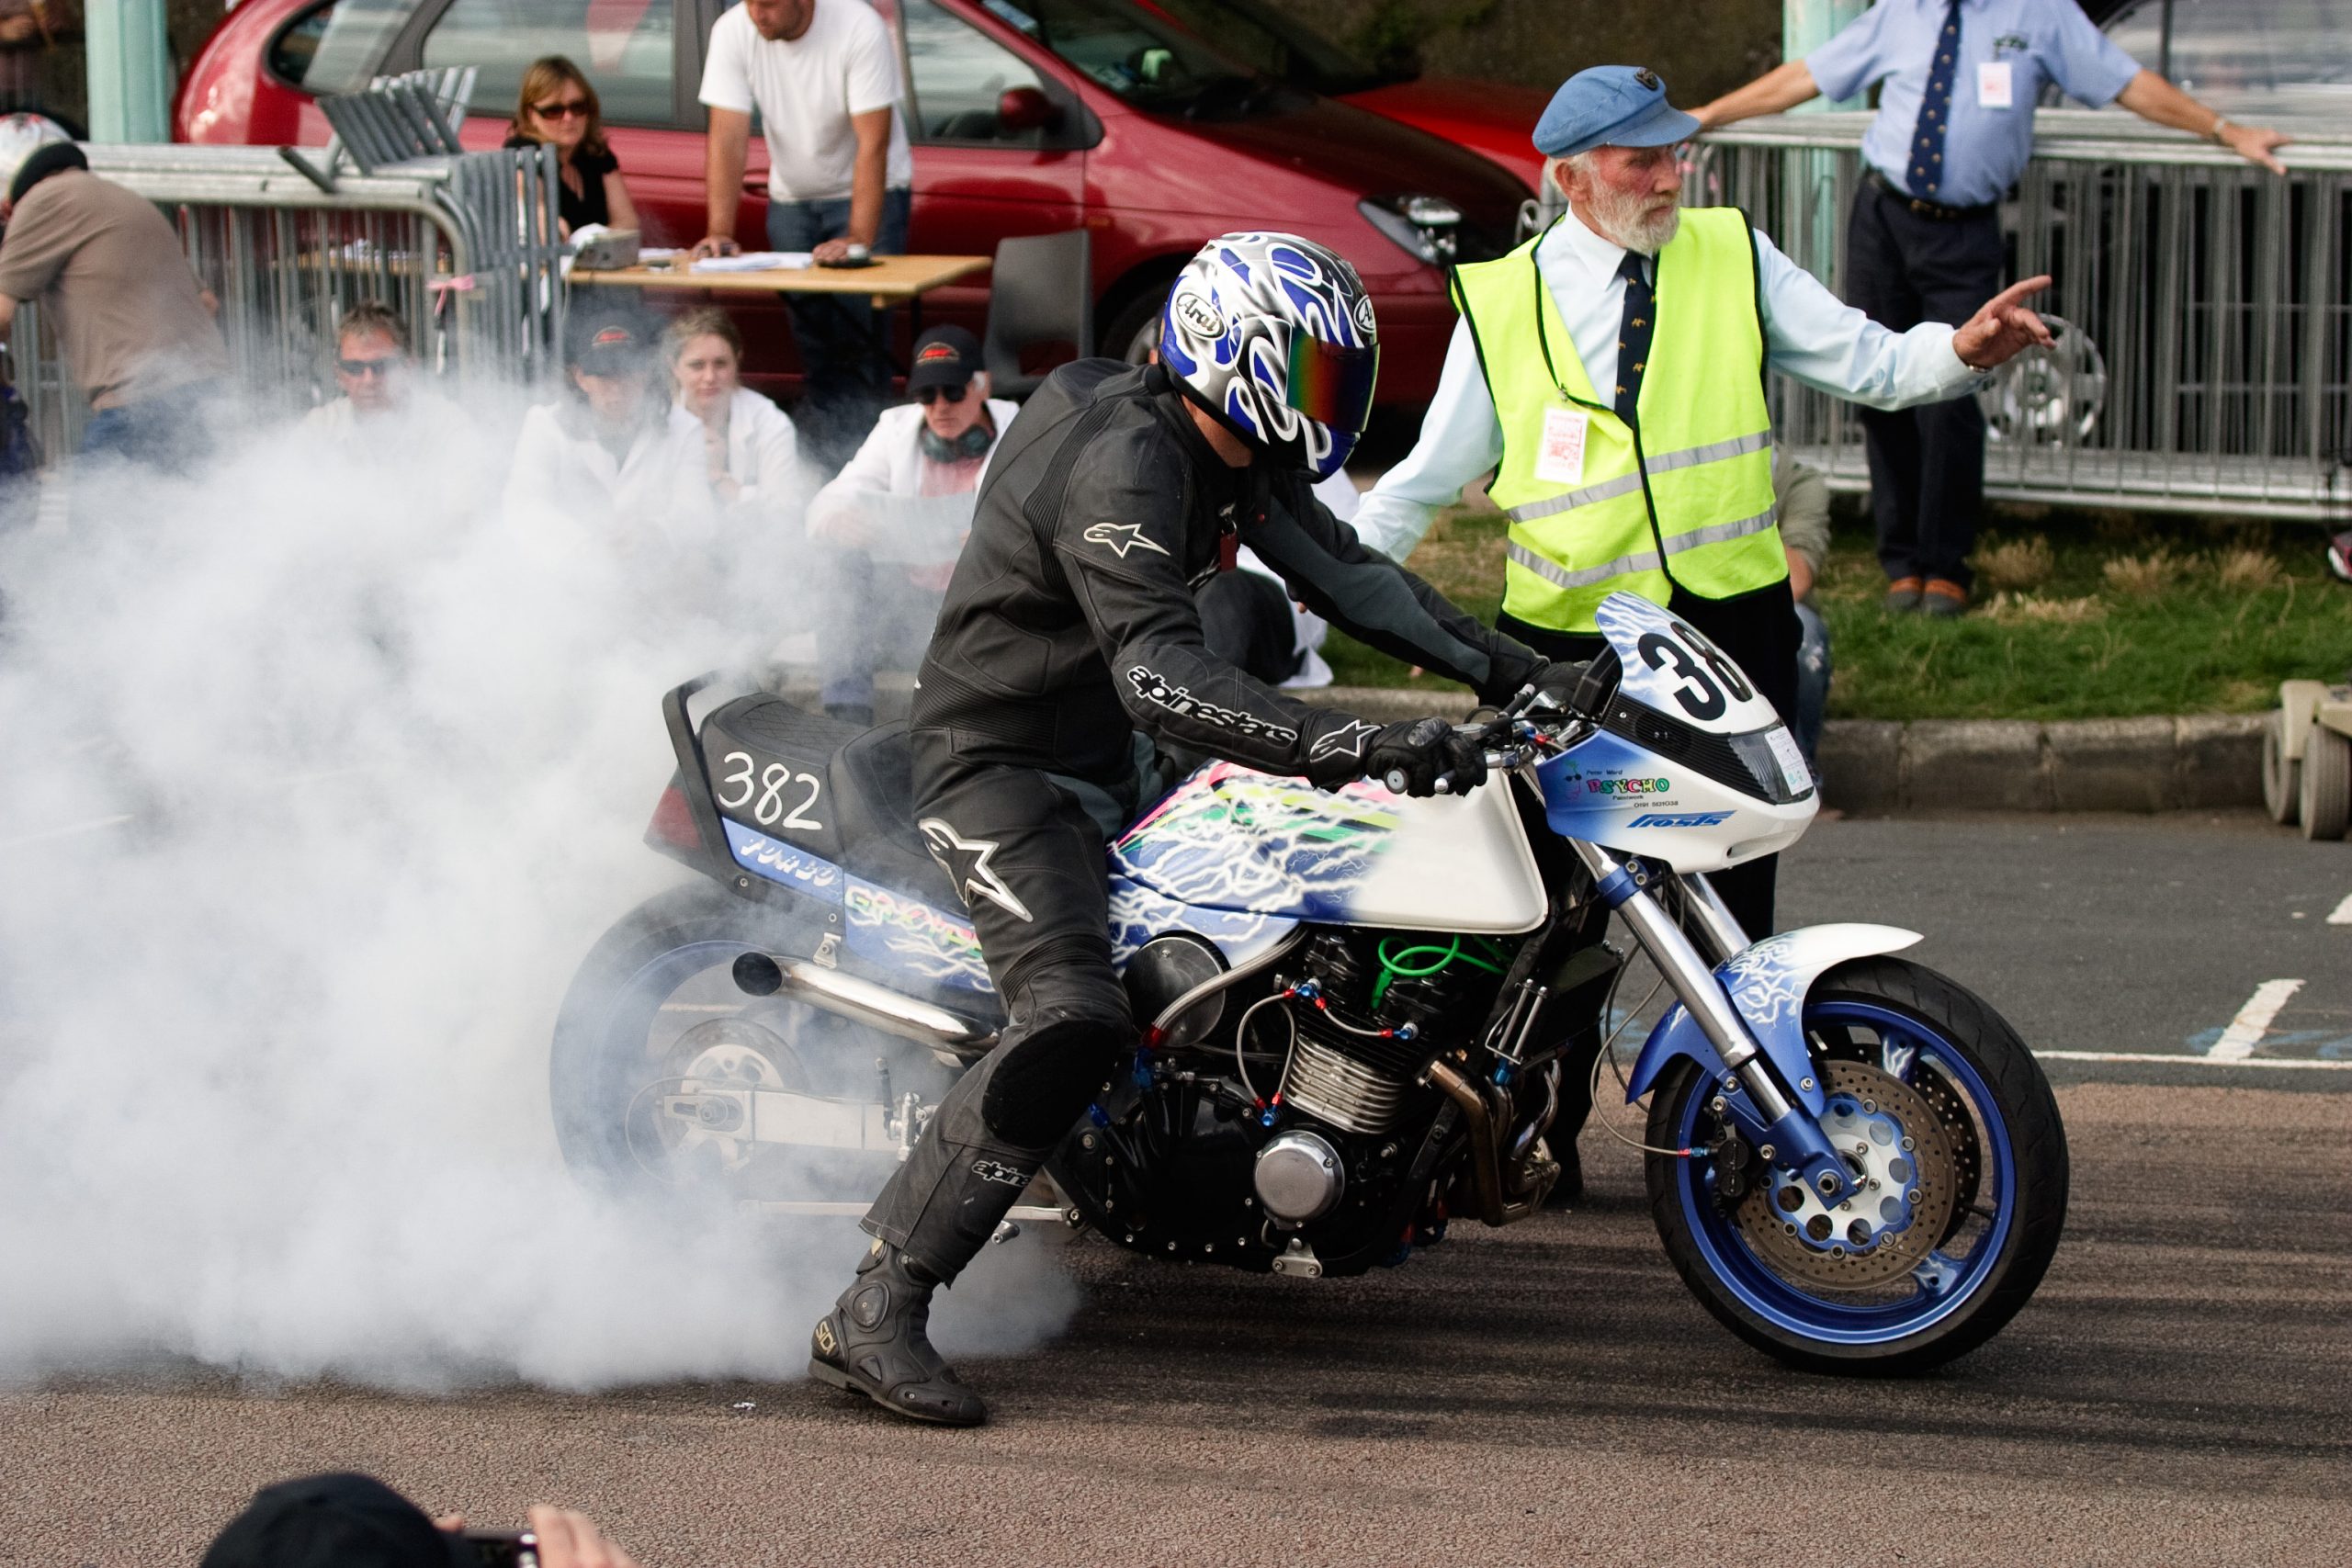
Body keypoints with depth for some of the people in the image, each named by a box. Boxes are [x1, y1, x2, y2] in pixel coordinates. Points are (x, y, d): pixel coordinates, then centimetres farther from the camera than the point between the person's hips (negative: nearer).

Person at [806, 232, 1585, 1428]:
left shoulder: (1236, 453, 5)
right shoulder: (1121, 464, -27)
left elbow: (1344, 575, 14)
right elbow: (1160, 677, -38)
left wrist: (1515, 670, 6)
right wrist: (1359, 745, -47)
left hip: (1104, 762, 11)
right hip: (997, 761, -11)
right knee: (1071, 1023, -29)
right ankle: (872, 1316, -30)